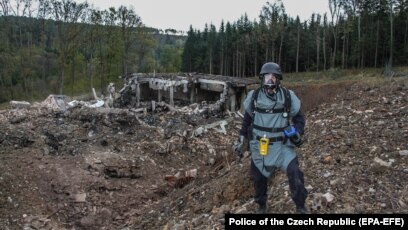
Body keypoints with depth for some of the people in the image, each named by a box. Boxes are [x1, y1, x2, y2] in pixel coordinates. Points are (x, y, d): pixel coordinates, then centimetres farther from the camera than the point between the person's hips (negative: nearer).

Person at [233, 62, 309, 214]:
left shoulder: (288, 96, -6)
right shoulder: (254, 96, -3)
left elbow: (299, 117, 5)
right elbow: (247, 120, 9)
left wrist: (297, 132, -14)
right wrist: (240, 141, 10)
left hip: (282, 144, -1)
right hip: (259, 145, 1)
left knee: (295, 173, -15)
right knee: (259, 178, 11)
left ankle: (300, 207, 6)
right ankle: (262, 207, 35)